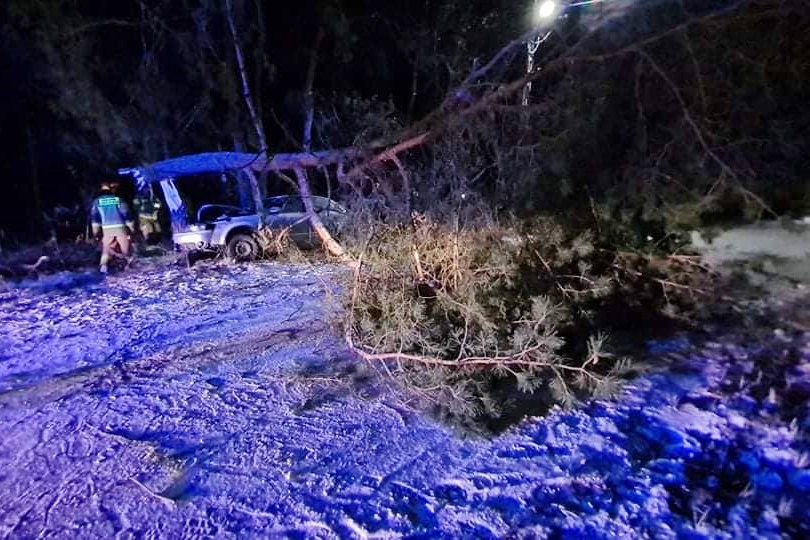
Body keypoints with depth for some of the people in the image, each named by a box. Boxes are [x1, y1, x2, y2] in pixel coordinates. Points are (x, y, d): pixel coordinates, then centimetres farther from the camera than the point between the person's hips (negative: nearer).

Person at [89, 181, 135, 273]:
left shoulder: (97, 201, 6)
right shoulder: (119, 199, 3)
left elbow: (94, 216, 3)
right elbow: (126, 214, 1)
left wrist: (95, 231, 6)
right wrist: (131, 227, 6)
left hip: (107, 229, 1)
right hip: (120, 227, -1)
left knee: (106, 250, 6)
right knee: (125, 249, 11)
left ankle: (103, 266, -10)